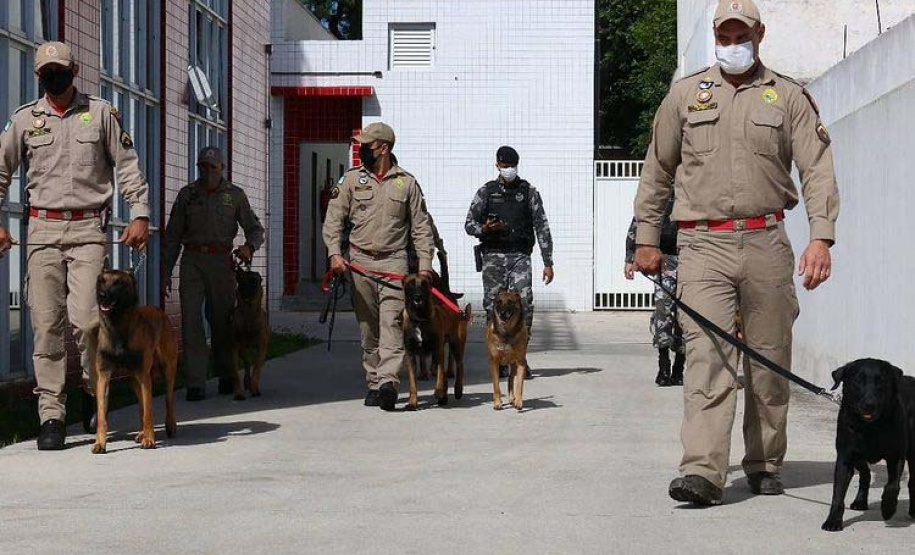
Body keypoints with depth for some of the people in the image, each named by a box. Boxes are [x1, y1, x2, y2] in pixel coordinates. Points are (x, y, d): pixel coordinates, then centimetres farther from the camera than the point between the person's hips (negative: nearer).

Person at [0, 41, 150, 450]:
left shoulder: (100, 113, 8)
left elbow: (127, 166, 9)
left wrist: (140, 214, 0)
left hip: (88, 229, -1)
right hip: (42, 229, 2)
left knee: (86, 318, -13)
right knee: (47, 324, -4)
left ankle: (93, 387, 14)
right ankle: (51, 415, 0)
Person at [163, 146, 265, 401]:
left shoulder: (235, 195, 8)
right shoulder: (187, 194, 10)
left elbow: (256, 229, 11)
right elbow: (172, 236, 13)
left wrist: (249, 246, -12)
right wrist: (166, 272, 7)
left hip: (221, 261, 0)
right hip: (192, 260, 0)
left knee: (222, 320, 5)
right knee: (191, 320, -10)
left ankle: (227, 376, 24)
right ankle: (196, 383, -11)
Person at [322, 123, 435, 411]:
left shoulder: (406, 182, 7)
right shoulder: (351, 179, 9)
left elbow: (421, 227, 8)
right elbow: (333, 220, 5)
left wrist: (425, 264, 0)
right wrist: (334, 254, -9)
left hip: (393, 260, -2)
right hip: (359, 261, 2)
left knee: (391, 322, -15)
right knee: (367, 327, 5)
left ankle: (388, 381, -24)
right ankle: (373, 384, 12)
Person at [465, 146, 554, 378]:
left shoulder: (529, 192, 8)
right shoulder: (486, 192, 9)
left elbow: (542, 228, 7)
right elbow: (469, 224, 11)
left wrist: (548, 263, 2)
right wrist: (484, 229, -13)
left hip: (520, 256, 0)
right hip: (493, 256, 1)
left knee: (524, 303, -15)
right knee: (494, 306, -2)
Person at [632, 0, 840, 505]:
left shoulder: (788, 97, 9)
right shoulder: (686, 94, 12)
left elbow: (818, 169, 1)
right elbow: (657, 170, 18)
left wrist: (821, 237, -12)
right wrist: (647, 238, 14)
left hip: (765, 242, 1)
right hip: (703, 244, -1)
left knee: (769, 359, 6)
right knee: (707, 354, -12)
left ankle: (765, 464, 20)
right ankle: (702, 472, -19)